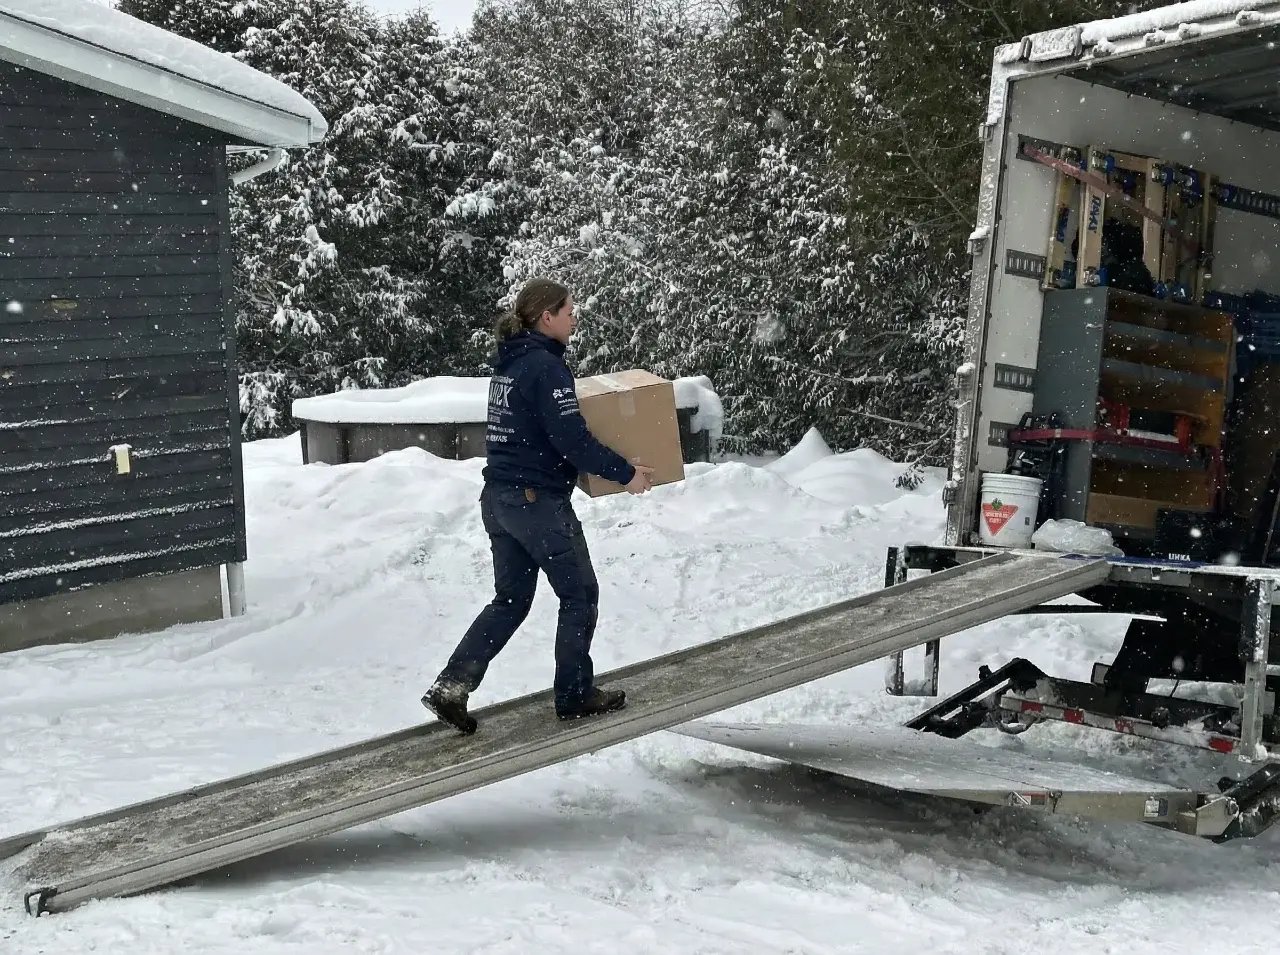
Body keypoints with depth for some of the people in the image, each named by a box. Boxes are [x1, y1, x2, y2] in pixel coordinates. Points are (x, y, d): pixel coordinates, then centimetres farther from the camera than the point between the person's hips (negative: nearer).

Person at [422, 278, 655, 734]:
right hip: (539, 501, -9)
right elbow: (573, 440, -21)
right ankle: (575, 695, 18)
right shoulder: (545, 366, -17)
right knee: (580, 594, 8)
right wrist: (625, 472, -12)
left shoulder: (508, 362, 12)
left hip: (499, 498, 9)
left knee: (510, 599, 15)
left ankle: (450, 686, 6)